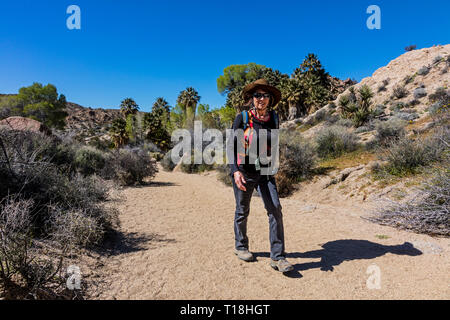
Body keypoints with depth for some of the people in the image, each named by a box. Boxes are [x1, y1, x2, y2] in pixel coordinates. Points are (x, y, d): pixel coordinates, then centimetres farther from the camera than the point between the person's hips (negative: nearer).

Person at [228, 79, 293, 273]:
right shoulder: (242, 118, -9)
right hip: (244, 171, -3)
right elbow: (232, 146, -12)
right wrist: (235, 171, -25)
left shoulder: (274, 119, 4)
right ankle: (241, 247, 33)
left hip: (265, 172, 3)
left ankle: (277, 257, 2)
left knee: (275, 209, -7)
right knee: (242, 211, 10)